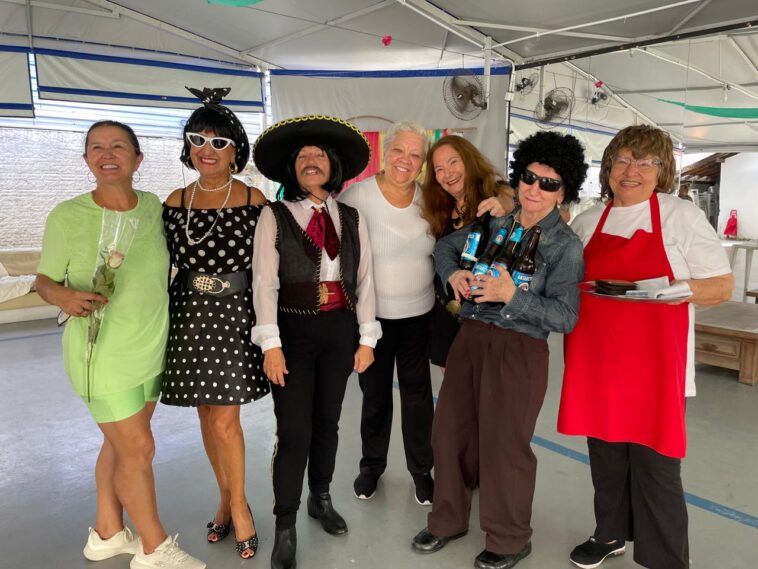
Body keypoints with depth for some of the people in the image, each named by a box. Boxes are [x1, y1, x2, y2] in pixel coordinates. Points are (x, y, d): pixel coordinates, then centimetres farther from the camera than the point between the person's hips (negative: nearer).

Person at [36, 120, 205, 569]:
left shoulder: (154, 207, -2)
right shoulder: (67, 216, -13)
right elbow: (45, 280, -5)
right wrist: (65, 297, -25)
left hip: (152, 350, 5)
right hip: (103, 355, -5)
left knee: (121, 444, 19)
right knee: (139, 449, 1)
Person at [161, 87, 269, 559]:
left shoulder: (254, 200, -5)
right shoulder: (175, 201, 3)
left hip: (236, 316, -3)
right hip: (189, 317, 4)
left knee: (225, 420, -3)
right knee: (207, 416, 14)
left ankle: (239, 505, 21)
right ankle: (226, 498, 34)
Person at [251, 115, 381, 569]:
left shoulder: (352, 219, 7)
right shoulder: (275, 216, -2)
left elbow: (364, 280, 5)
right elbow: (264, 283, -8)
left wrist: (367, 339, 1)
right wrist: (271, 344, -15)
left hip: (340, 329, 3)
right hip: (294, 329, -3)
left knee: (327, 421, 15)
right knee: (294, 430, -2)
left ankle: (321, 499, 37)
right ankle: (286, 527, 16)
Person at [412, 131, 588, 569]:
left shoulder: (567, 246, -6)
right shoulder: (495, 224, 7)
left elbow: (565, 317, -12)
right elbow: (445, 245, 21)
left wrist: (512, 294, -23)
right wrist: (453, 273, 0)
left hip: (519, 351, -5)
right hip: (471, 338, 5)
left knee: (503, 444, 4)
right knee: (451, 431, 11)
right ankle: (449, 519, 35)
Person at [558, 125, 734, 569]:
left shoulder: (683, 217, -2)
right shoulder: (587, 222, 10)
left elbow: (723, 285, -2)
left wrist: (678, 289, -20)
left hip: (655, 365, -4)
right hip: (596, 361, 4)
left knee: (655, 465, 2)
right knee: (605, 455, 16)